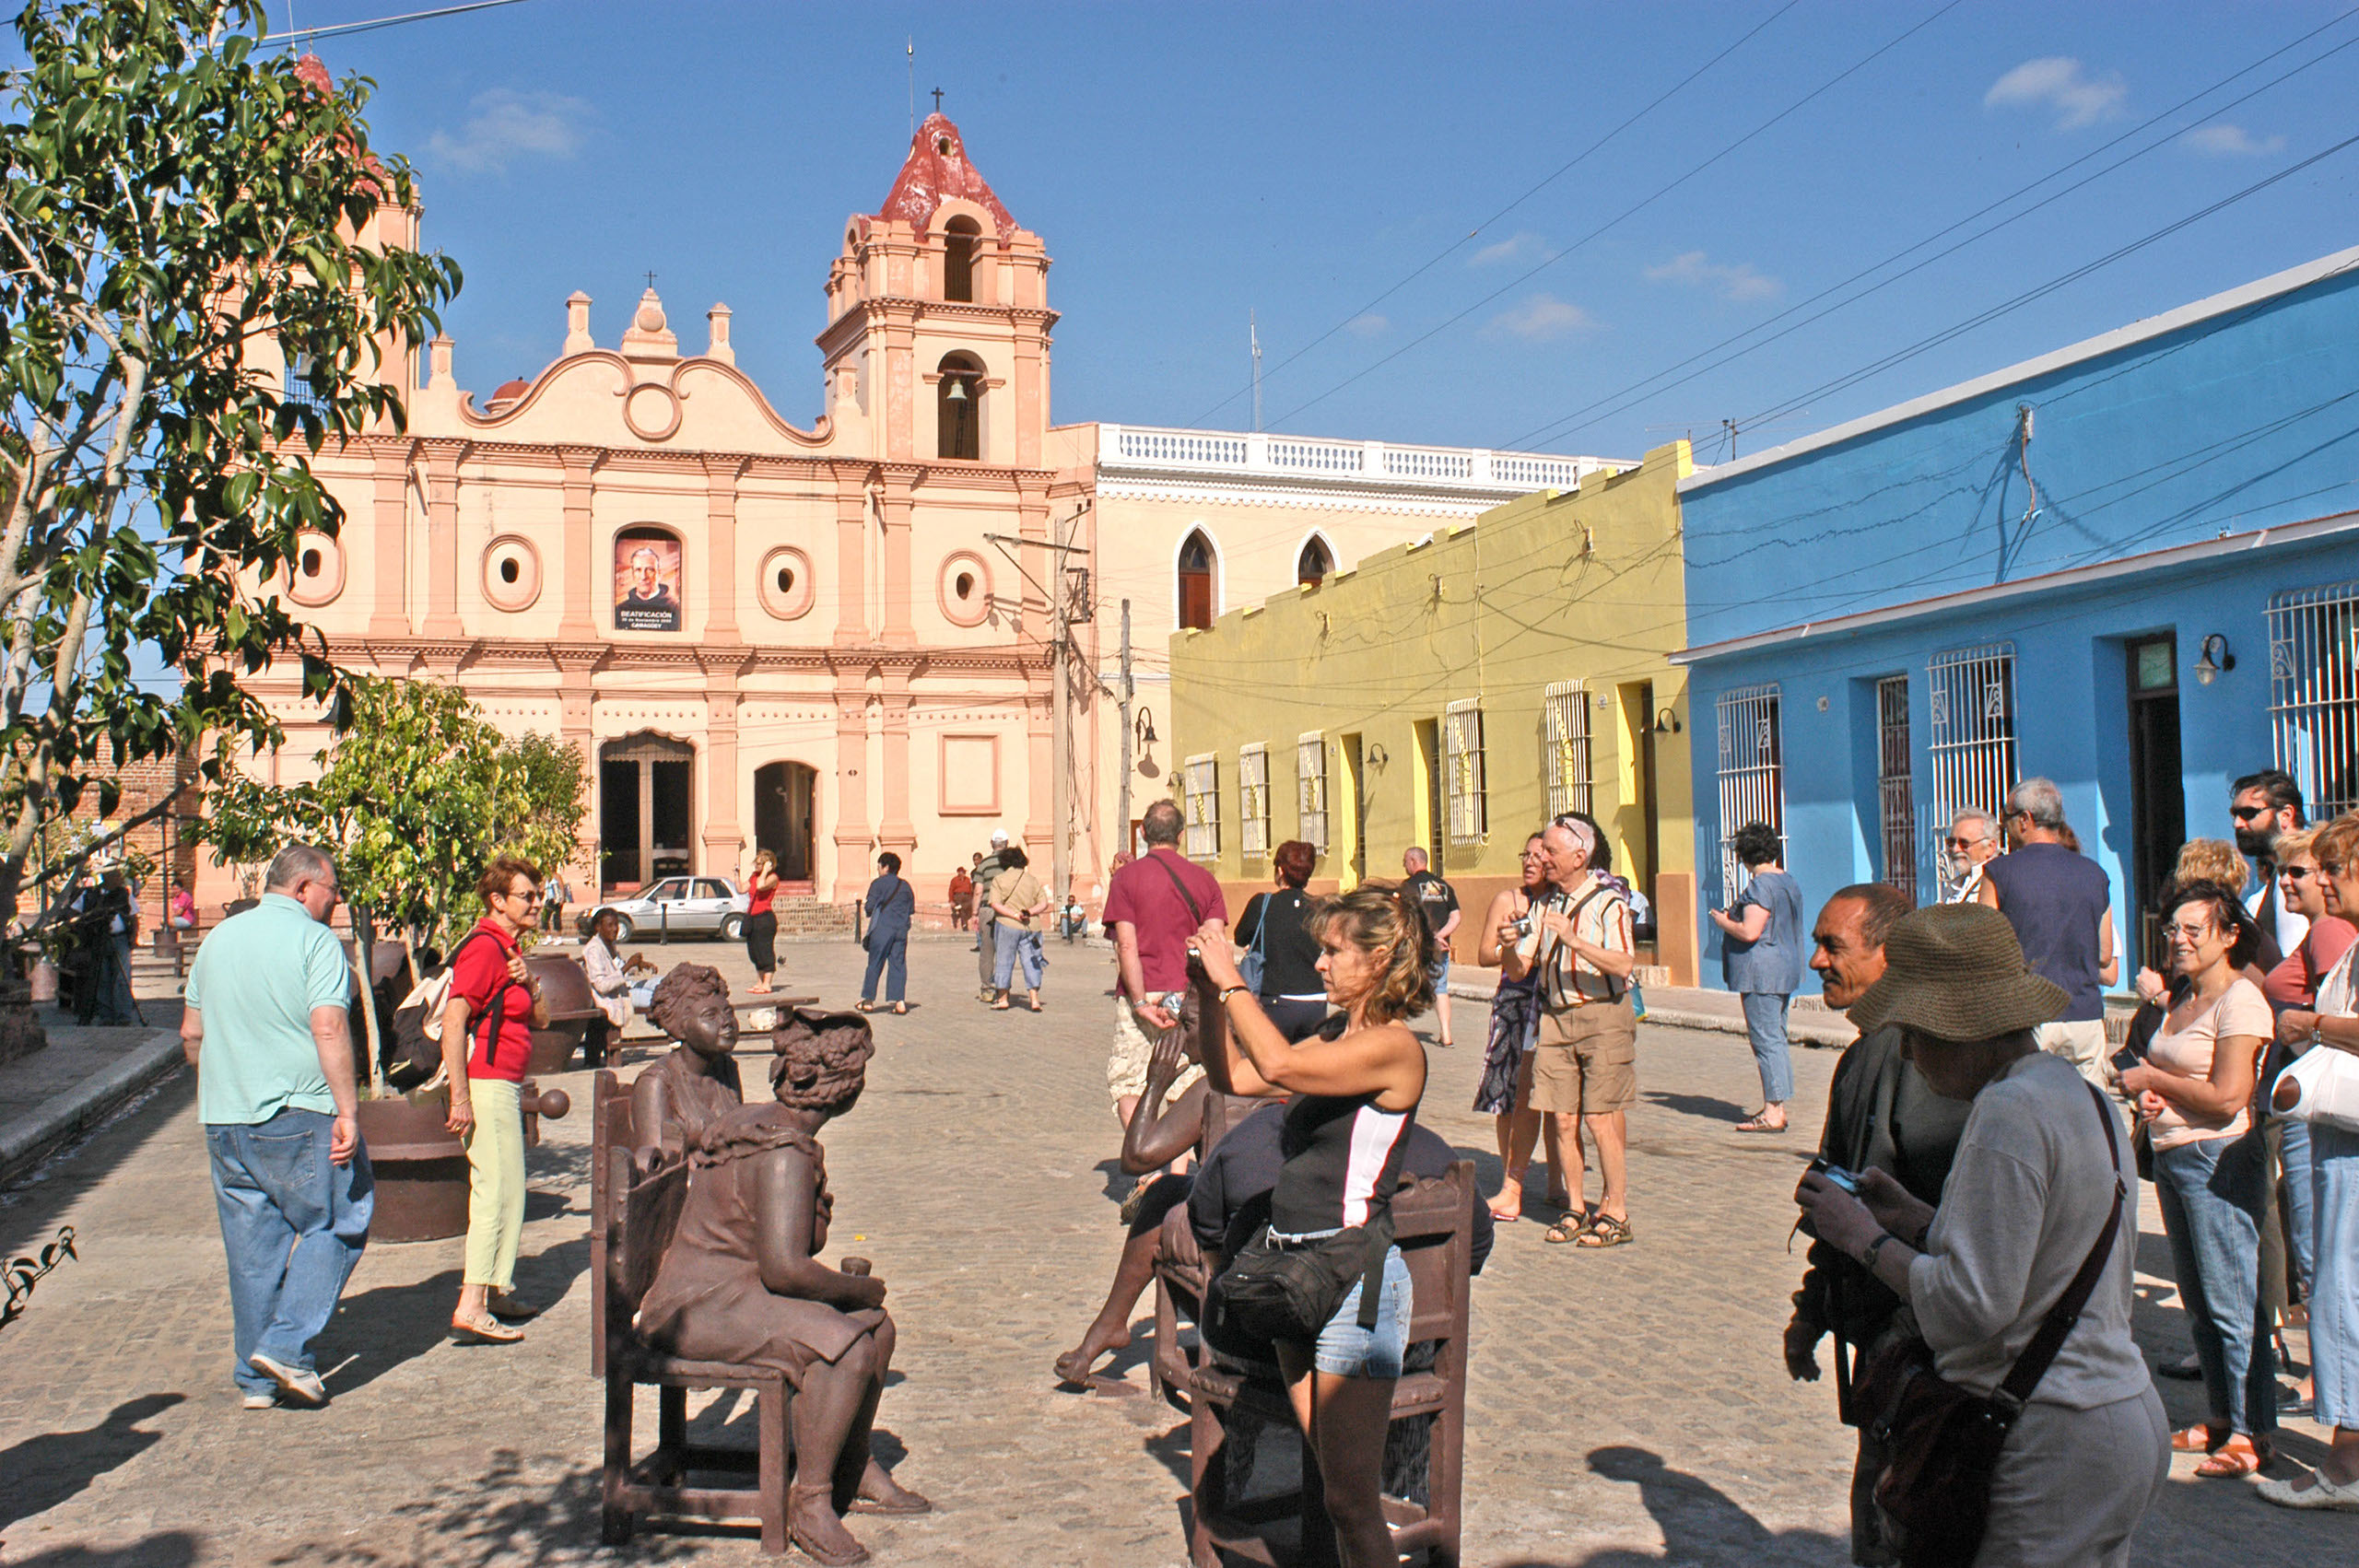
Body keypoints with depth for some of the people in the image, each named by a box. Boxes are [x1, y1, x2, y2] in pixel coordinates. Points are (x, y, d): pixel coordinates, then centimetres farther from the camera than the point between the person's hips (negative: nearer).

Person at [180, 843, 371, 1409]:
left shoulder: (219, 938, 14)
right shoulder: (315, 941, -8)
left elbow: (191, 1033, 19)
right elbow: (329, 1031, -19)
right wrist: (348, 1112, -19)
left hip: (224, 1122, 7)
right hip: (297, 1116, -7)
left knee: (252, 1248, 12)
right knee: (337, 1223, 6)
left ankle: (255, 1378, 17)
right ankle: (287, 1346, -4)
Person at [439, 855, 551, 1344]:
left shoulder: (509, 950, 16)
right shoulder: (483, 948, -14)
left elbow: (540, 1019, 16)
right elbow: (453, 1021, -22)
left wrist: (529, 982, -5)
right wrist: (460, 1097, -25)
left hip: (506, 1085, 10)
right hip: (486, 1085, -10)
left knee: (504, 1190, 15)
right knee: (498, 1189, -10)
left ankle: (493, 1290, 25)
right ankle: (472, 1308, -7)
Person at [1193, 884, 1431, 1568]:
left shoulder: (1394, 1046, -14)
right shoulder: (1335, 1040, 13)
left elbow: (1278, 1065, -29)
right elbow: (1232, 1078, 18)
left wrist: (1232, 981, -18)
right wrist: (1211, 997, 6)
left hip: (1355, 1275, -9)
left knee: (1351, 1499, -4)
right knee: (1333, 1483, 16)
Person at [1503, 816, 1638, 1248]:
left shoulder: (1607, 903, -6)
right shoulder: (1543, 906, 12)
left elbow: (1623, 965, -19)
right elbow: (1517, 971, 11)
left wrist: (1573, 939, -27)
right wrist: (1510, 947, -10)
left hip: (1602, 1015, -5)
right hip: (1555, 1016, 5)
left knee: (1599, 1119, -6)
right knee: (1562, 1119, 3)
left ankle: (1616, 1215, 4)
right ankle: (1575, 1209, 15)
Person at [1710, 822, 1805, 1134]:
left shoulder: (1760, 886, -17)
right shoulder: (1789, 883, 13)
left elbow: (1749, 932, -24)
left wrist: (1722, 921, -6)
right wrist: (1734, 918, 24)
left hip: (1760, 973, -10)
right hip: (1785, 969, 10)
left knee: (1766, 1040, -7)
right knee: (1776, 1039, 15)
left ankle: (1773, 1113, -6)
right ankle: (1776, 1107, 20)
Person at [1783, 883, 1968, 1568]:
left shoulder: (1927, 1055, -19)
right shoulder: (1864, 1054, 12)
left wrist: (1909, 1347, -23)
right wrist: (1813, 1306, 22)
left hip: (1914, 1335, -10)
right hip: (1875, 1328, 10)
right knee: (1883, 1509, 18)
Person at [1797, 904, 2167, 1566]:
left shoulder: (2008, 1113, -19)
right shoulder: (2083, 1096, 11)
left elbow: (1972, 1306, -22)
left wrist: (1866, 1239, -10)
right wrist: (1916, 1220, 11)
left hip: (2052, 1448, -10)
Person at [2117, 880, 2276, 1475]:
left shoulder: (2240, 1001, -12)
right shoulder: (2182, 997, 15)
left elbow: (2227, 1097, -19)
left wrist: (2152, 1079, -8)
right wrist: (2147, 1094, 2)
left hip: (2219, 1159, -9)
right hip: (2171, 1157, 9)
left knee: (2231, 1300, -5)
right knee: (2197, 1298, 14)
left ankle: (2251, 1432, 3)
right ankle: (2222, 1417, 24)